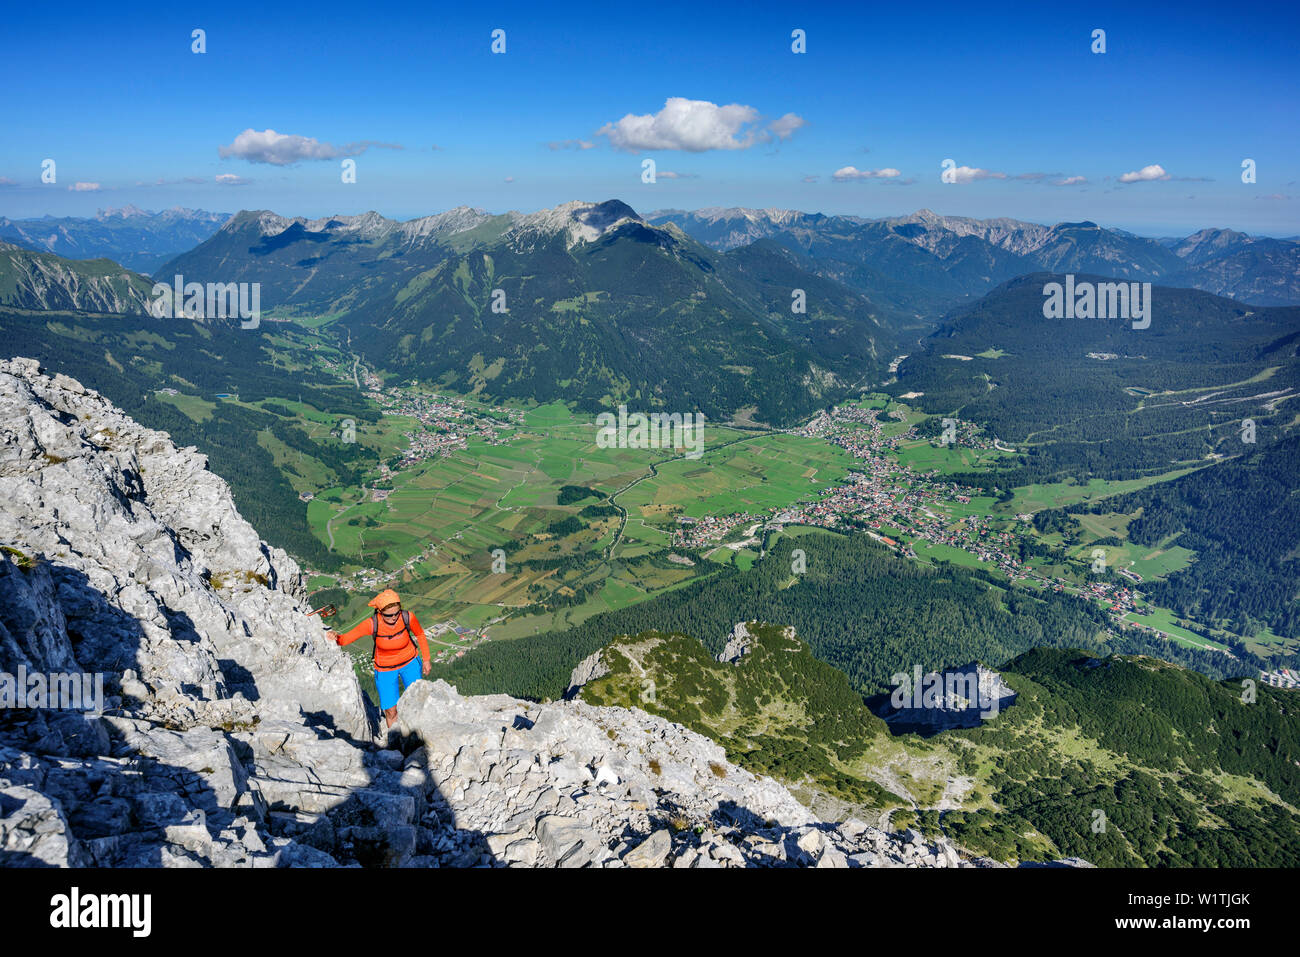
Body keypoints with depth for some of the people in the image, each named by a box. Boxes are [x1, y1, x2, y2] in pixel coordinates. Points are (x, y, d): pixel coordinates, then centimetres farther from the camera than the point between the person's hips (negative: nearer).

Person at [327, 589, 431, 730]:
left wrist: (426, 660, 4)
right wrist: (335, 636, -47)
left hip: (410, 662, 1)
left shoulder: (407, 617, -26)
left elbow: (420, 635, -5)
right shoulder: (372, 624, -29)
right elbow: (345, 638, -23)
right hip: (385, 669, -1)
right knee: (391, 711, 0)